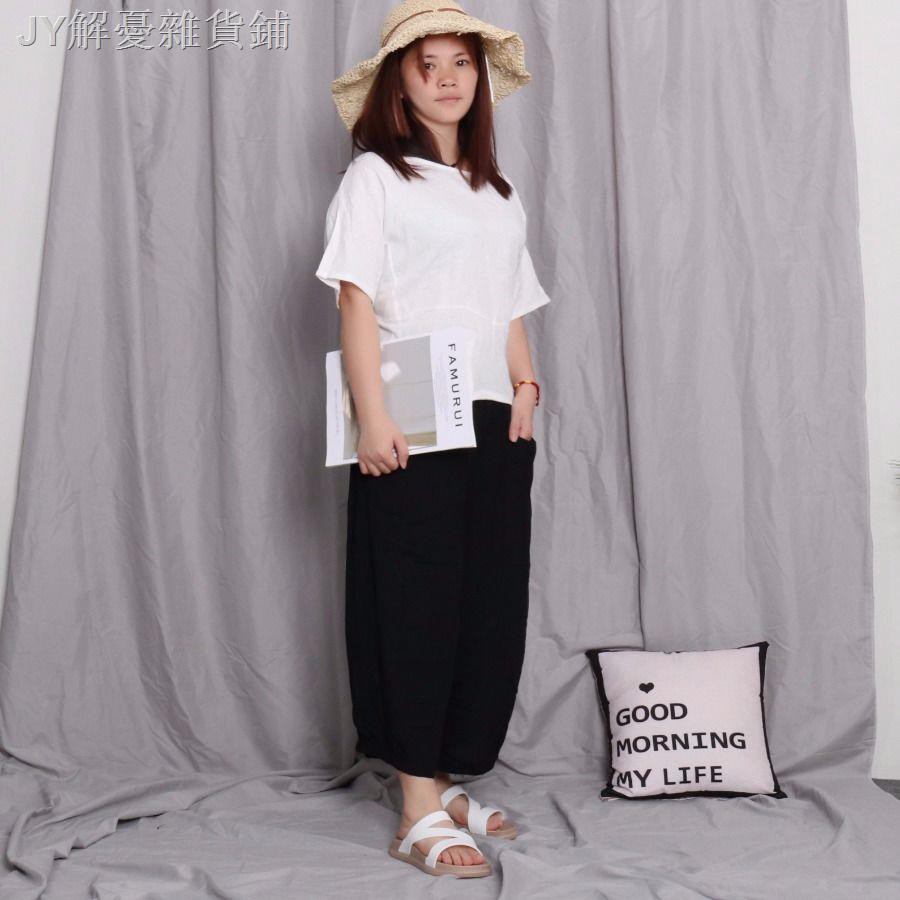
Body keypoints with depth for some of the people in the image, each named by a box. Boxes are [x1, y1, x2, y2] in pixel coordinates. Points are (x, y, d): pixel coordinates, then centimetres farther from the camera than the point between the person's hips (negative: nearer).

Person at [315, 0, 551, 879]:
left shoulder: (497, 193, 20)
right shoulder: (375, 176, 1)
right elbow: (356, 301, -8)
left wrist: (525, 388, 4)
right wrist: (372, 418, -16)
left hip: (495, 423, 6)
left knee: (492, 606, 6)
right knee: (416, 603, -4)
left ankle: (445, 782, 20)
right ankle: (420, 813, 4)